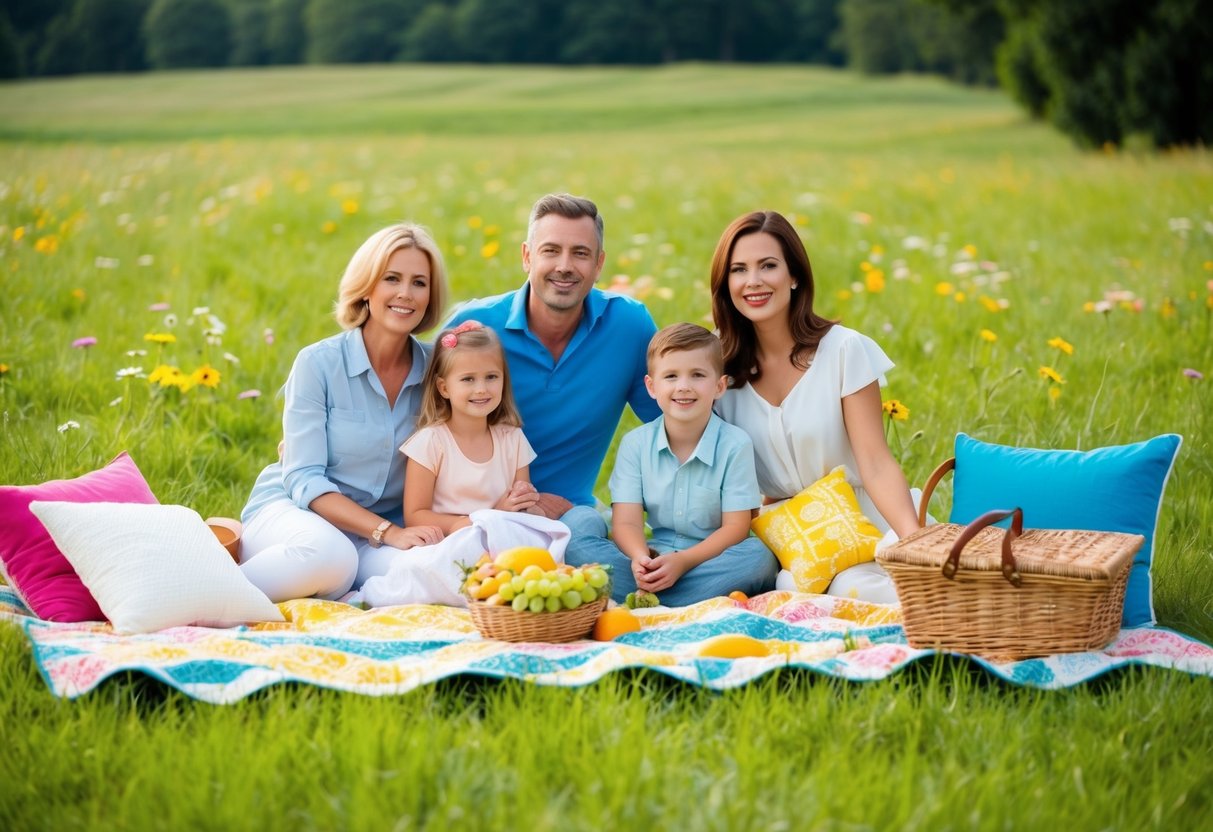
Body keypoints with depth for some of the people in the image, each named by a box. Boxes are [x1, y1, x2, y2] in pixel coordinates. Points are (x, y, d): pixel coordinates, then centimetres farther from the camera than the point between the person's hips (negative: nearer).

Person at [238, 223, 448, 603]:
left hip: (378, 532, 3)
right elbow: (304, 480, -14)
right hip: (289, 509, -3)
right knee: (331, 554, -39)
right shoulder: (319, 363, -10)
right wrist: (389, 532, -24)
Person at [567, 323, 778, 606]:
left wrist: (683, 561, -23)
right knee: (576, 546, -18)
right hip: (654, 560, 1)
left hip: (711, 560, -1)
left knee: (759, 556, -33)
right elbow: (626, 521, -4)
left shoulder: (735, 444, -3)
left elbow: (735, 528, -7)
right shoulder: (635, 444, 4)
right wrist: (640, 558, -28)